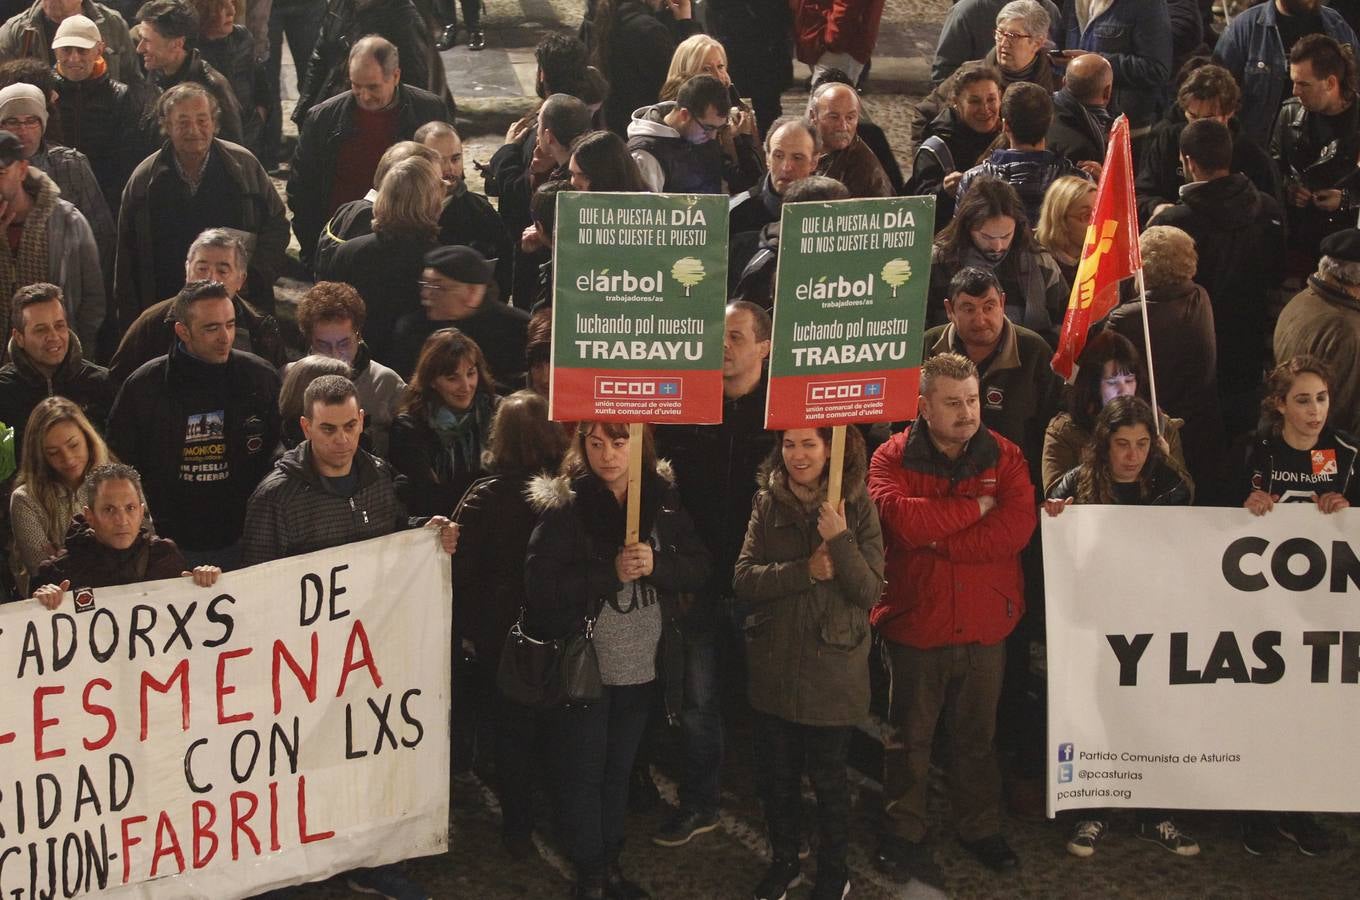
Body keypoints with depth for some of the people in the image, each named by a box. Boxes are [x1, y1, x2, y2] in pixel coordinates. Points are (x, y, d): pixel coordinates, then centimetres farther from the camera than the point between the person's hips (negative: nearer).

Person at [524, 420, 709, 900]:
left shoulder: (662, 498, 0)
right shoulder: (562, 504, -13)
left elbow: (698, 567, -1)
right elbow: (540, 582, -20)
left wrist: (656, 564, -20)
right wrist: (611, 573, -26)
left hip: (644, 666, 4)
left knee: (619, 768, 18)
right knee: (582, 771, 6)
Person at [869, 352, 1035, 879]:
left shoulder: (1004, 456, -1)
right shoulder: (892, 458, -6)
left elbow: (1017, 527, -16)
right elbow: (902, 518, -25)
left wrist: (936, 539, -18)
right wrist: (975, 508, -17)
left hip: (985, 627, 2)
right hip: (914, 624, -2)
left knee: (978, 736, 16)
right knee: (909, 737, 10)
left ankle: (980, 830, 31)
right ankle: (903, 835, 23)